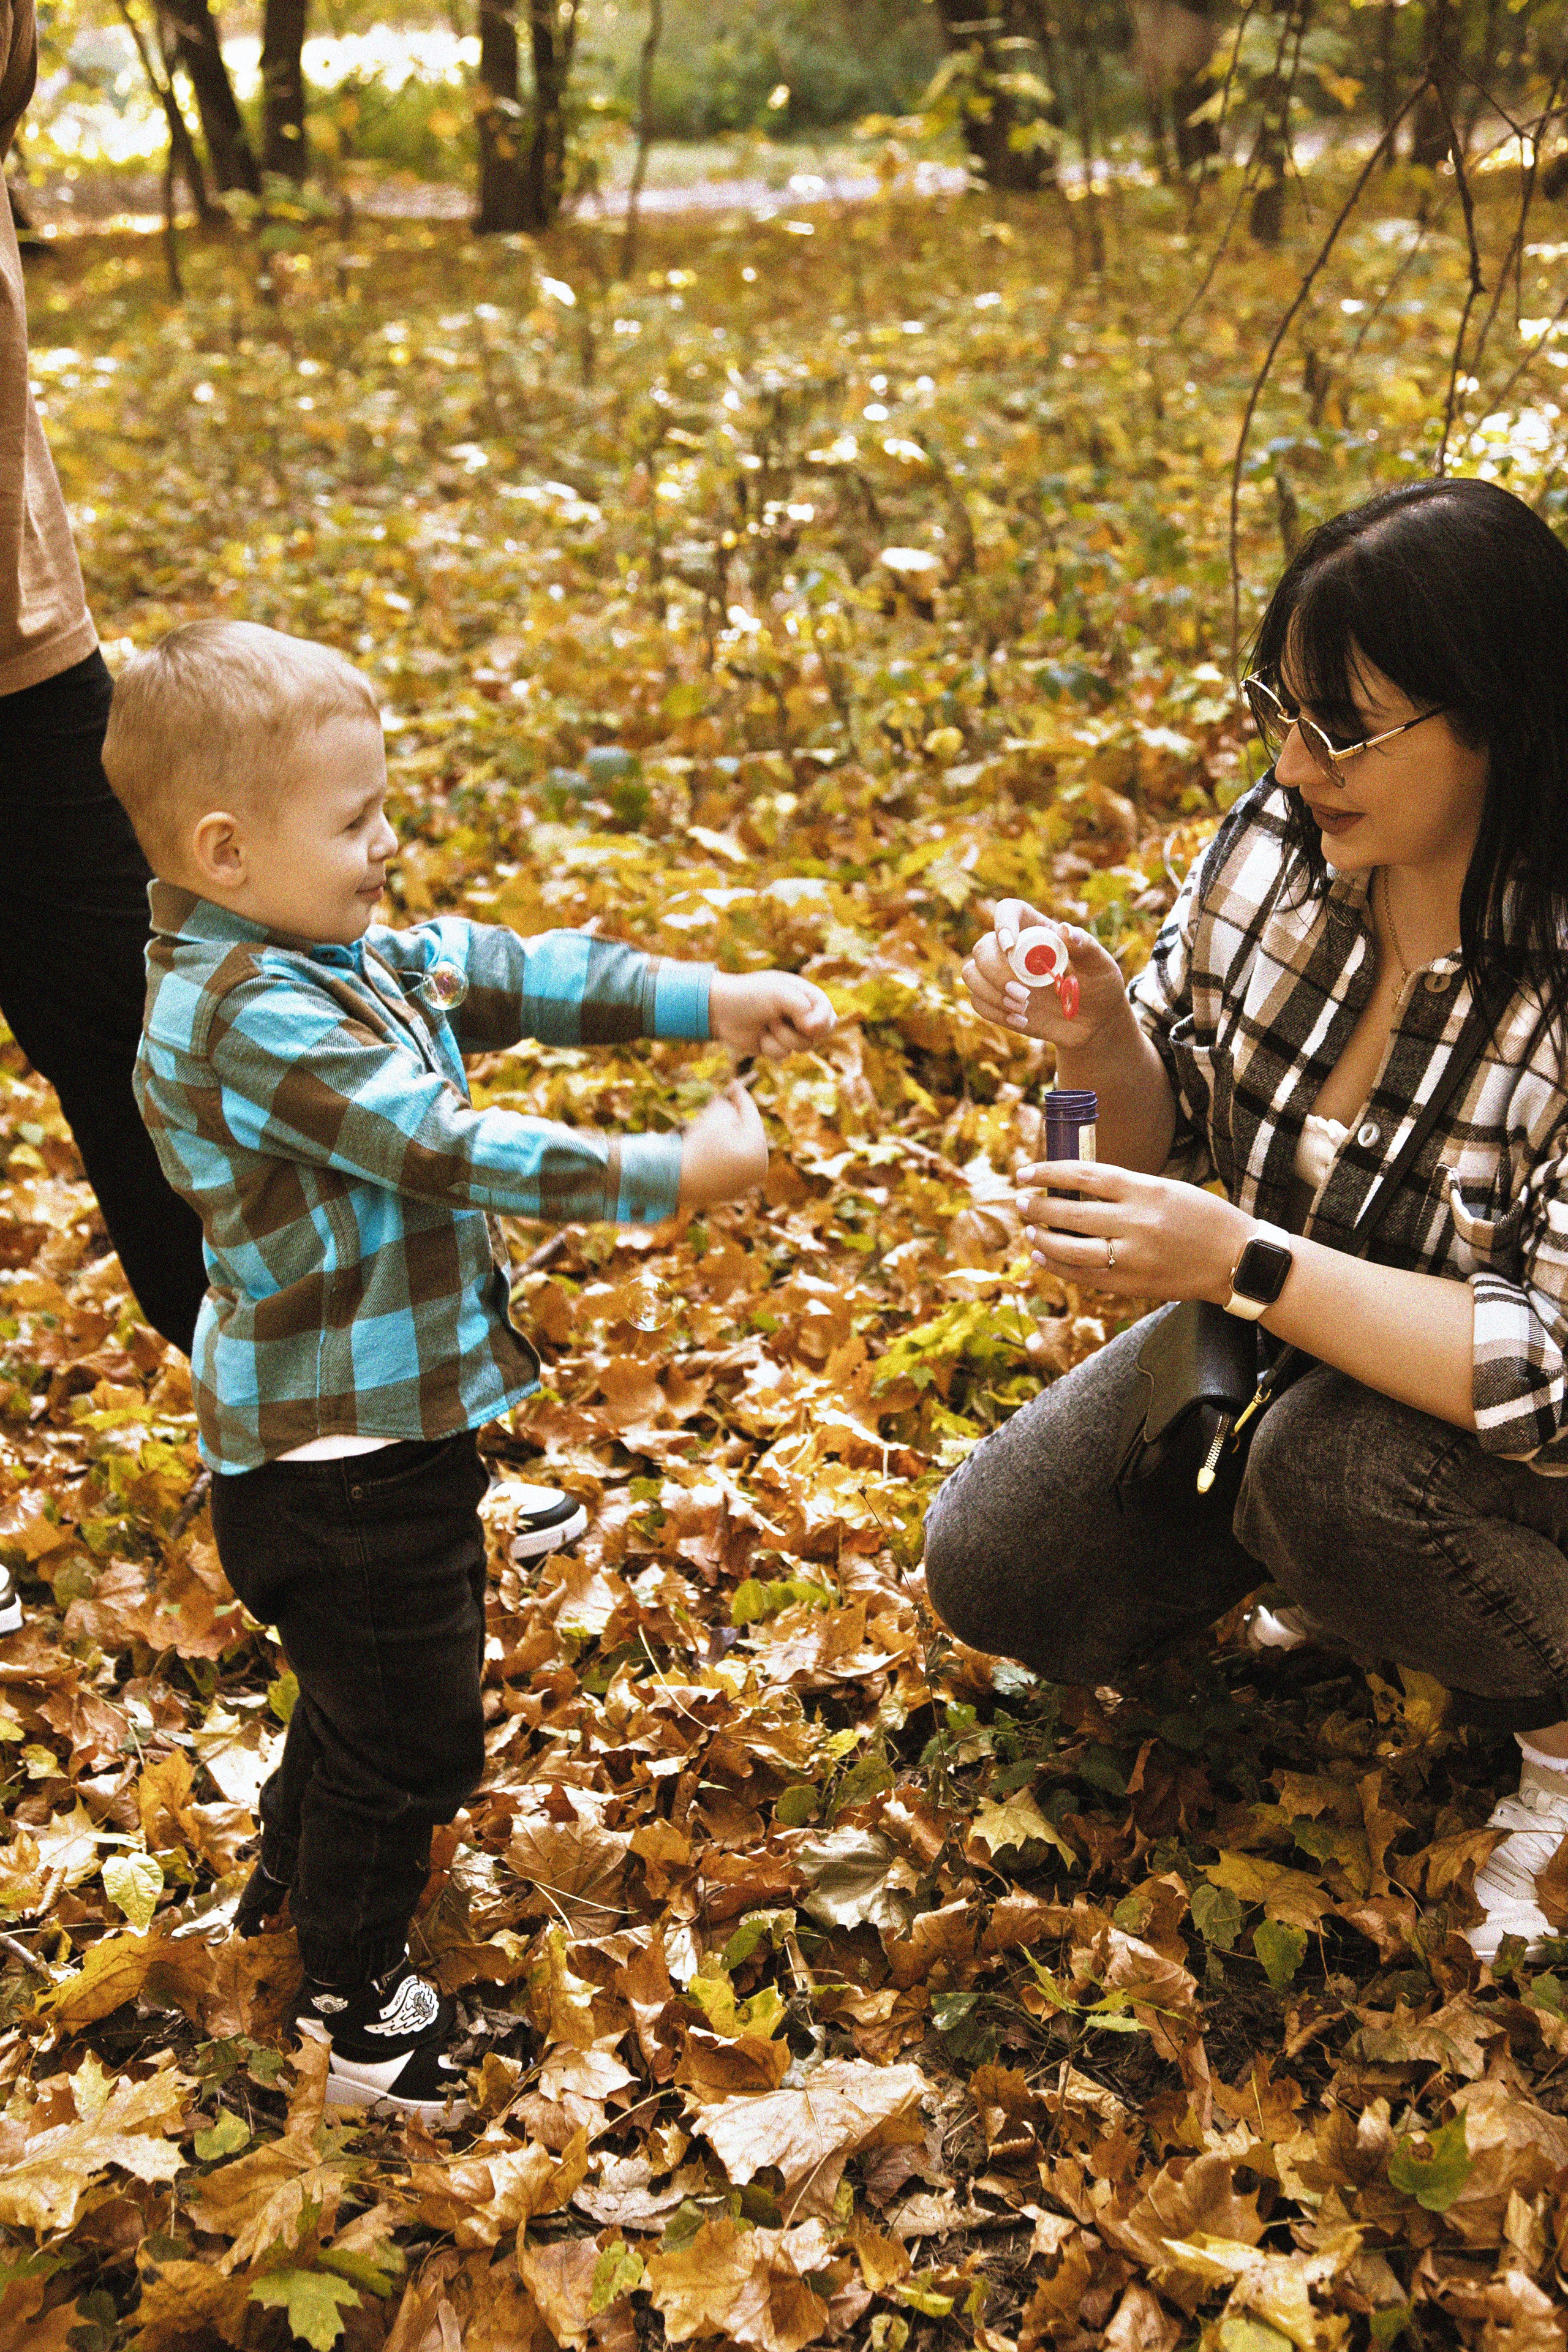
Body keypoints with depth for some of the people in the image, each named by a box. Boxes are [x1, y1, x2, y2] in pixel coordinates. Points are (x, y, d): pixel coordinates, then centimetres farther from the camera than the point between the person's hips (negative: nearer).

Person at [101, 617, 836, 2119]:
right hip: (335, 1456, -10)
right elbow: (452, 1152, -29)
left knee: (371, 1682, 29)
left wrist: (711, 1002, -4)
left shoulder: (326, 952, 3)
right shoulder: (248, 1015, -27)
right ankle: (353, 1992, 29)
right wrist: (676, 1173, -23)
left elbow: (511, 976, 4)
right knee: (407, 1726, 7)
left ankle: (296, 1875, 53)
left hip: (389, 1419, 10)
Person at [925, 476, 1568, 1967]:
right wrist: (1101, 1043, -23)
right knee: (996, 1571, -4)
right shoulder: (1279, 840, -14)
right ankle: (1346, 1573, 20)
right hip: (1291, 1357, 6)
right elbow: (1173, 1129, 0)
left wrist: (1241, 1261, -37)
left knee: (1335, 1464, -35)